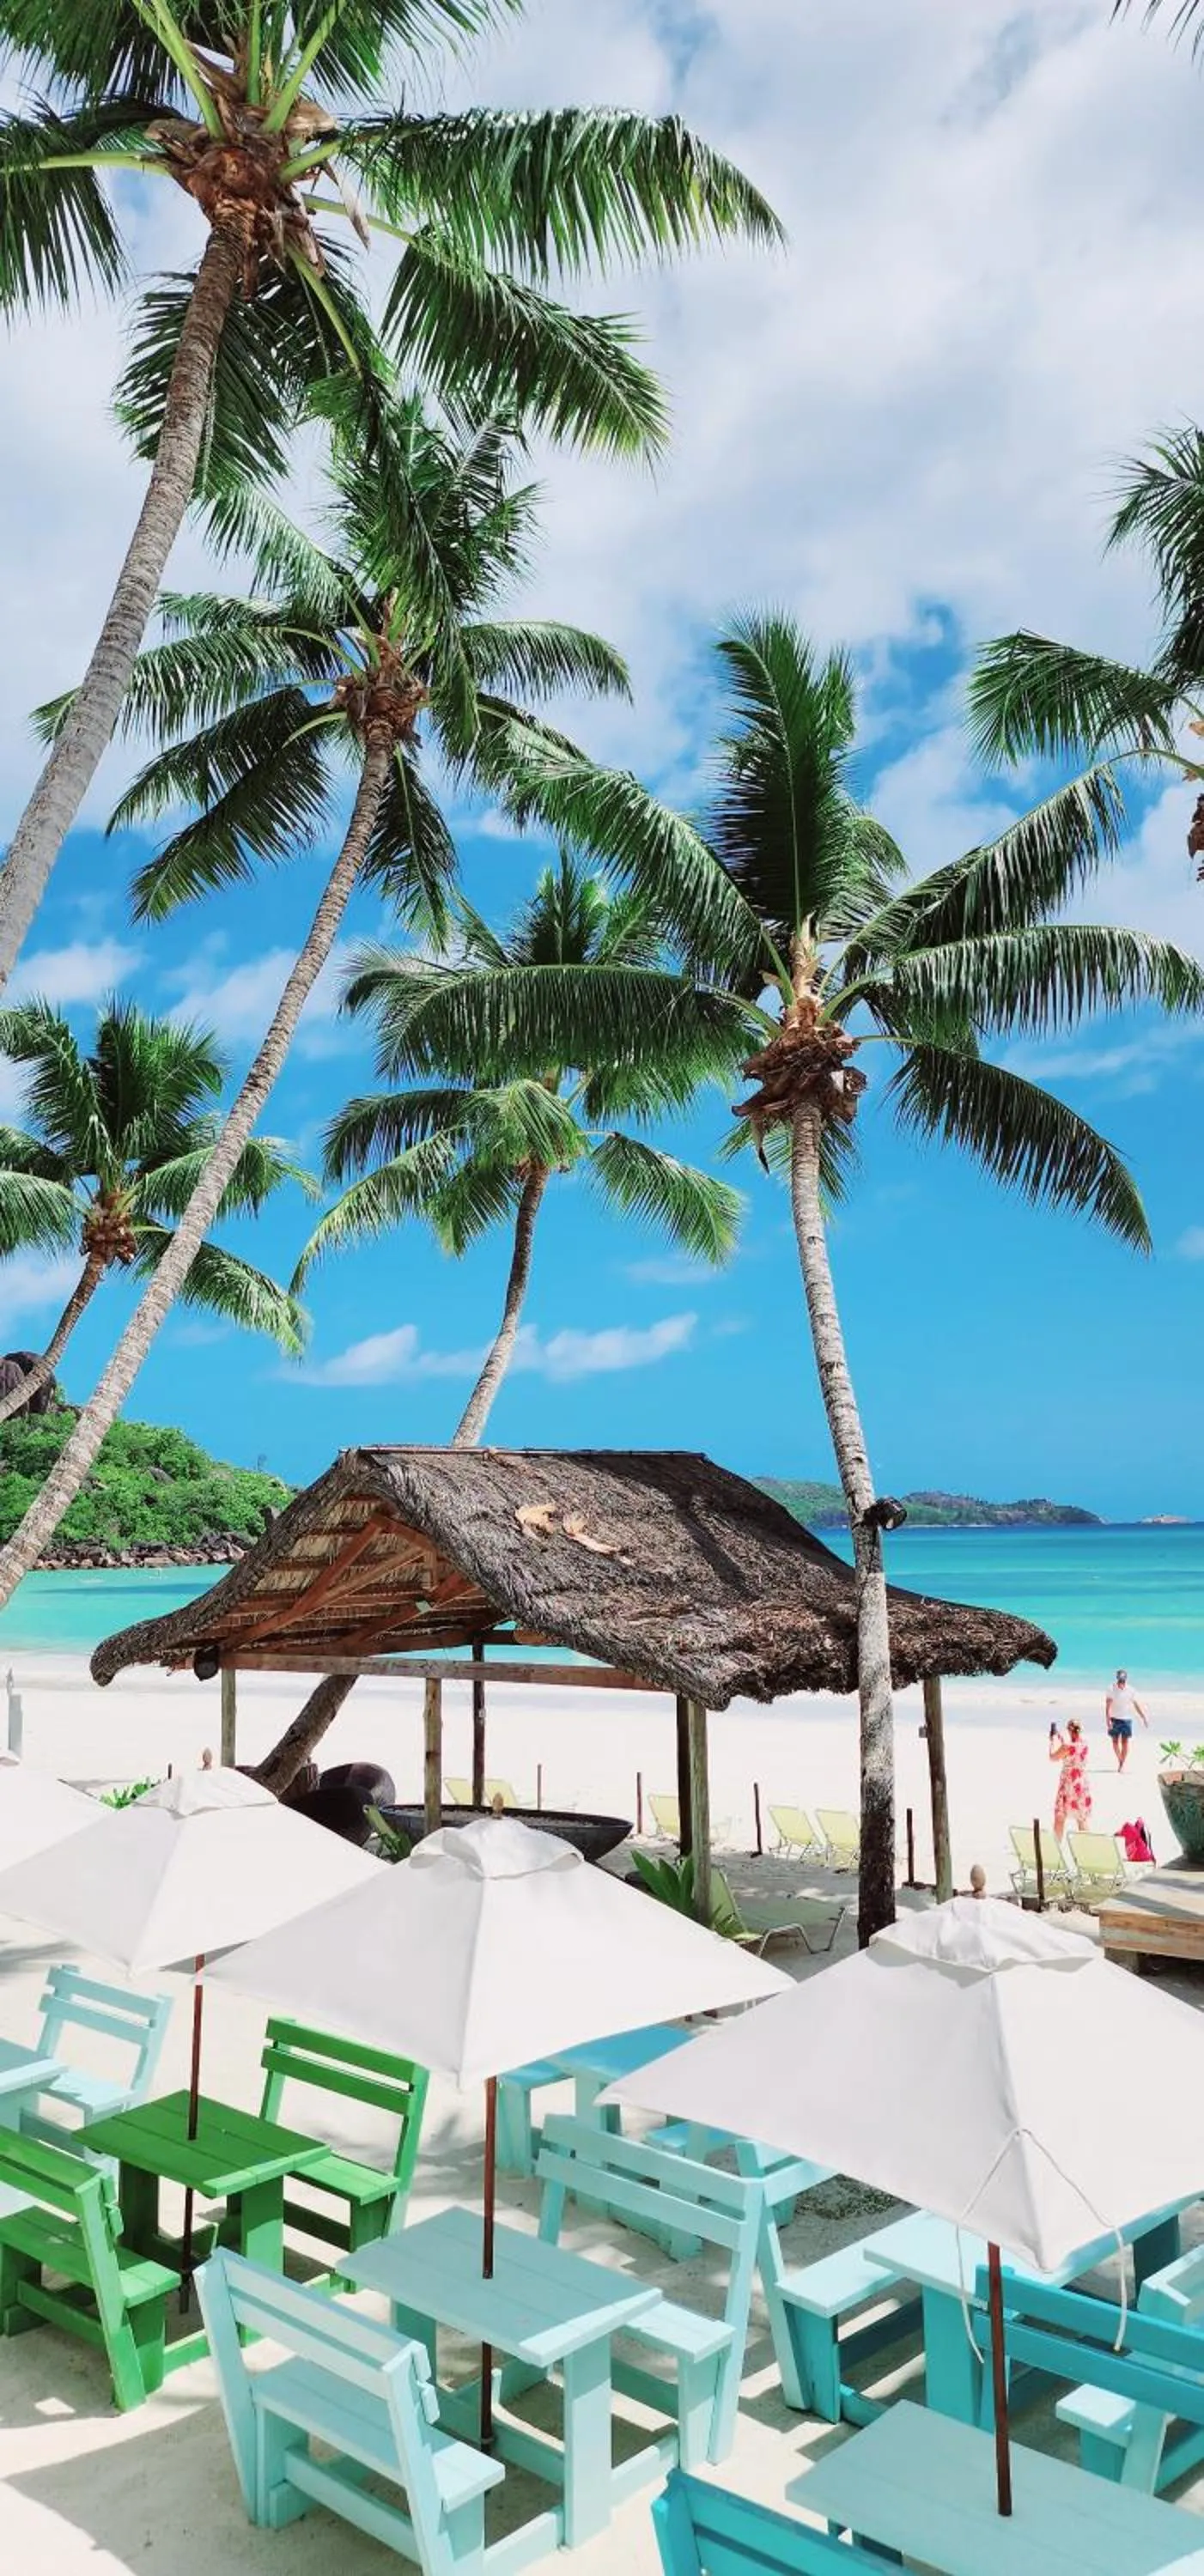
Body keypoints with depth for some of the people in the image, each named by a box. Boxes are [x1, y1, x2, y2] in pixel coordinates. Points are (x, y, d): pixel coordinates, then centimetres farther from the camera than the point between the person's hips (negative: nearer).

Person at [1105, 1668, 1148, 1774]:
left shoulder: (1131, 1691, -3)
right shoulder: (1112, 1689, -8)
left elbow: (1137, 1705, 4)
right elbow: (1108, 1705, -12)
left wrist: (1144, 1718, 1)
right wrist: (1108, 1719, -22)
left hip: (1127, 1719, 1)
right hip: (1115, 1719, -1)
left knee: (1125, 1743, -2)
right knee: (1115, 1741, 5)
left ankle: (1122, 1765, 4)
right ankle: (1120, 1760, 26)